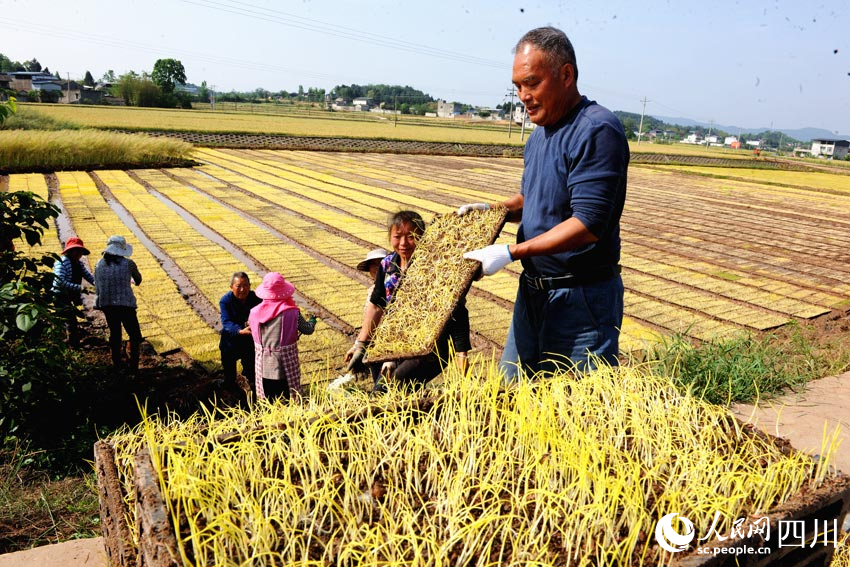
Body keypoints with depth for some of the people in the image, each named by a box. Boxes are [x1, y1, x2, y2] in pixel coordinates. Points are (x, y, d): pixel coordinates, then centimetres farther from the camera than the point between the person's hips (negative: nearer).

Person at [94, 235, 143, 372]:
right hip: (125, 304, -4)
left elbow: (96, 284, 8)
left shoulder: (99, 264, 4)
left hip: (105, 304, 4)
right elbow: (138, 280, 11)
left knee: (114, 333, 17)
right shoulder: (128, 263, -5)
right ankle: (133, 365, 0)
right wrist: (134, 281, 35)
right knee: (134, 335, 7)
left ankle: (117, 364, 21)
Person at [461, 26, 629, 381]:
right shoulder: (539, 133, 11)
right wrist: (497, 210, 5)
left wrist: (511, 252, -24)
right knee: (510, 391, 16)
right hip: (533, 290, 9)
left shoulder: (598, 131, -18)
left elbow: (587, 225, -25)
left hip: (582, 298, -9)